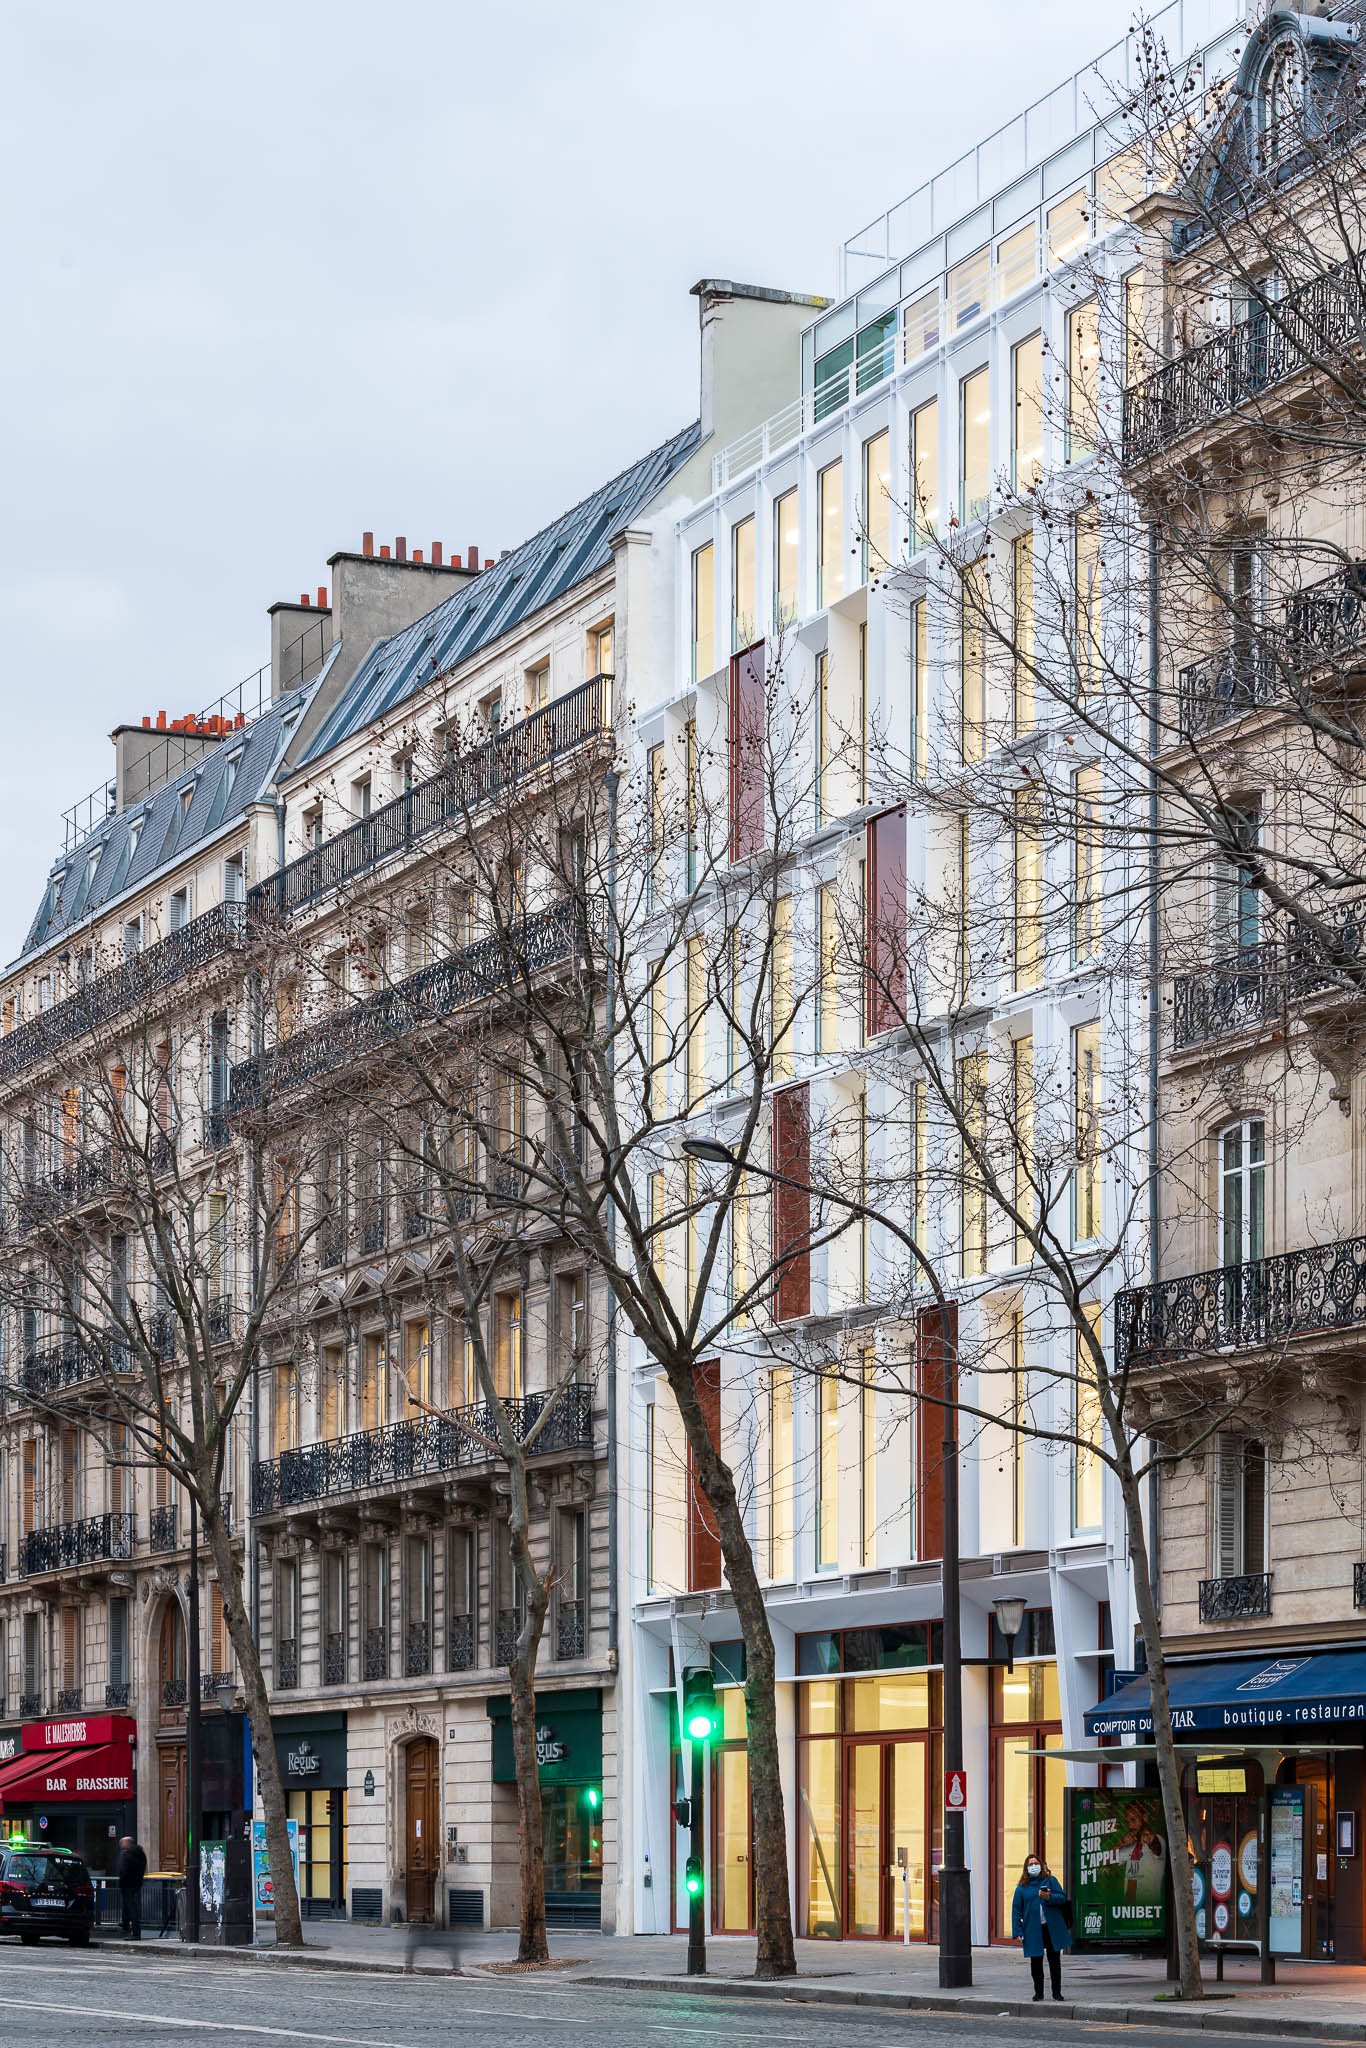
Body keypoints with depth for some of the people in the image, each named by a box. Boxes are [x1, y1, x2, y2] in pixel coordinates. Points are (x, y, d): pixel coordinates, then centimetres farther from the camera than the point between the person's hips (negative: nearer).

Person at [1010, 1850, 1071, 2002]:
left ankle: (1057, 1992, 15)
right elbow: (1016, 1910, 4)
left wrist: (1050, 1898, -20)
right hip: (1033, 1931, 0)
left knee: (1054, 1961, 5)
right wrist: (1018, 1932, -3)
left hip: (1052, 1928, 0)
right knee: (1036, 1962, 2)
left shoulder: (1050, 1880, 5)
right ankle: (1039, 1993, 13)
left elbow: (1063, 1898, 1)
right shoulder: (1021, 1888, 5)